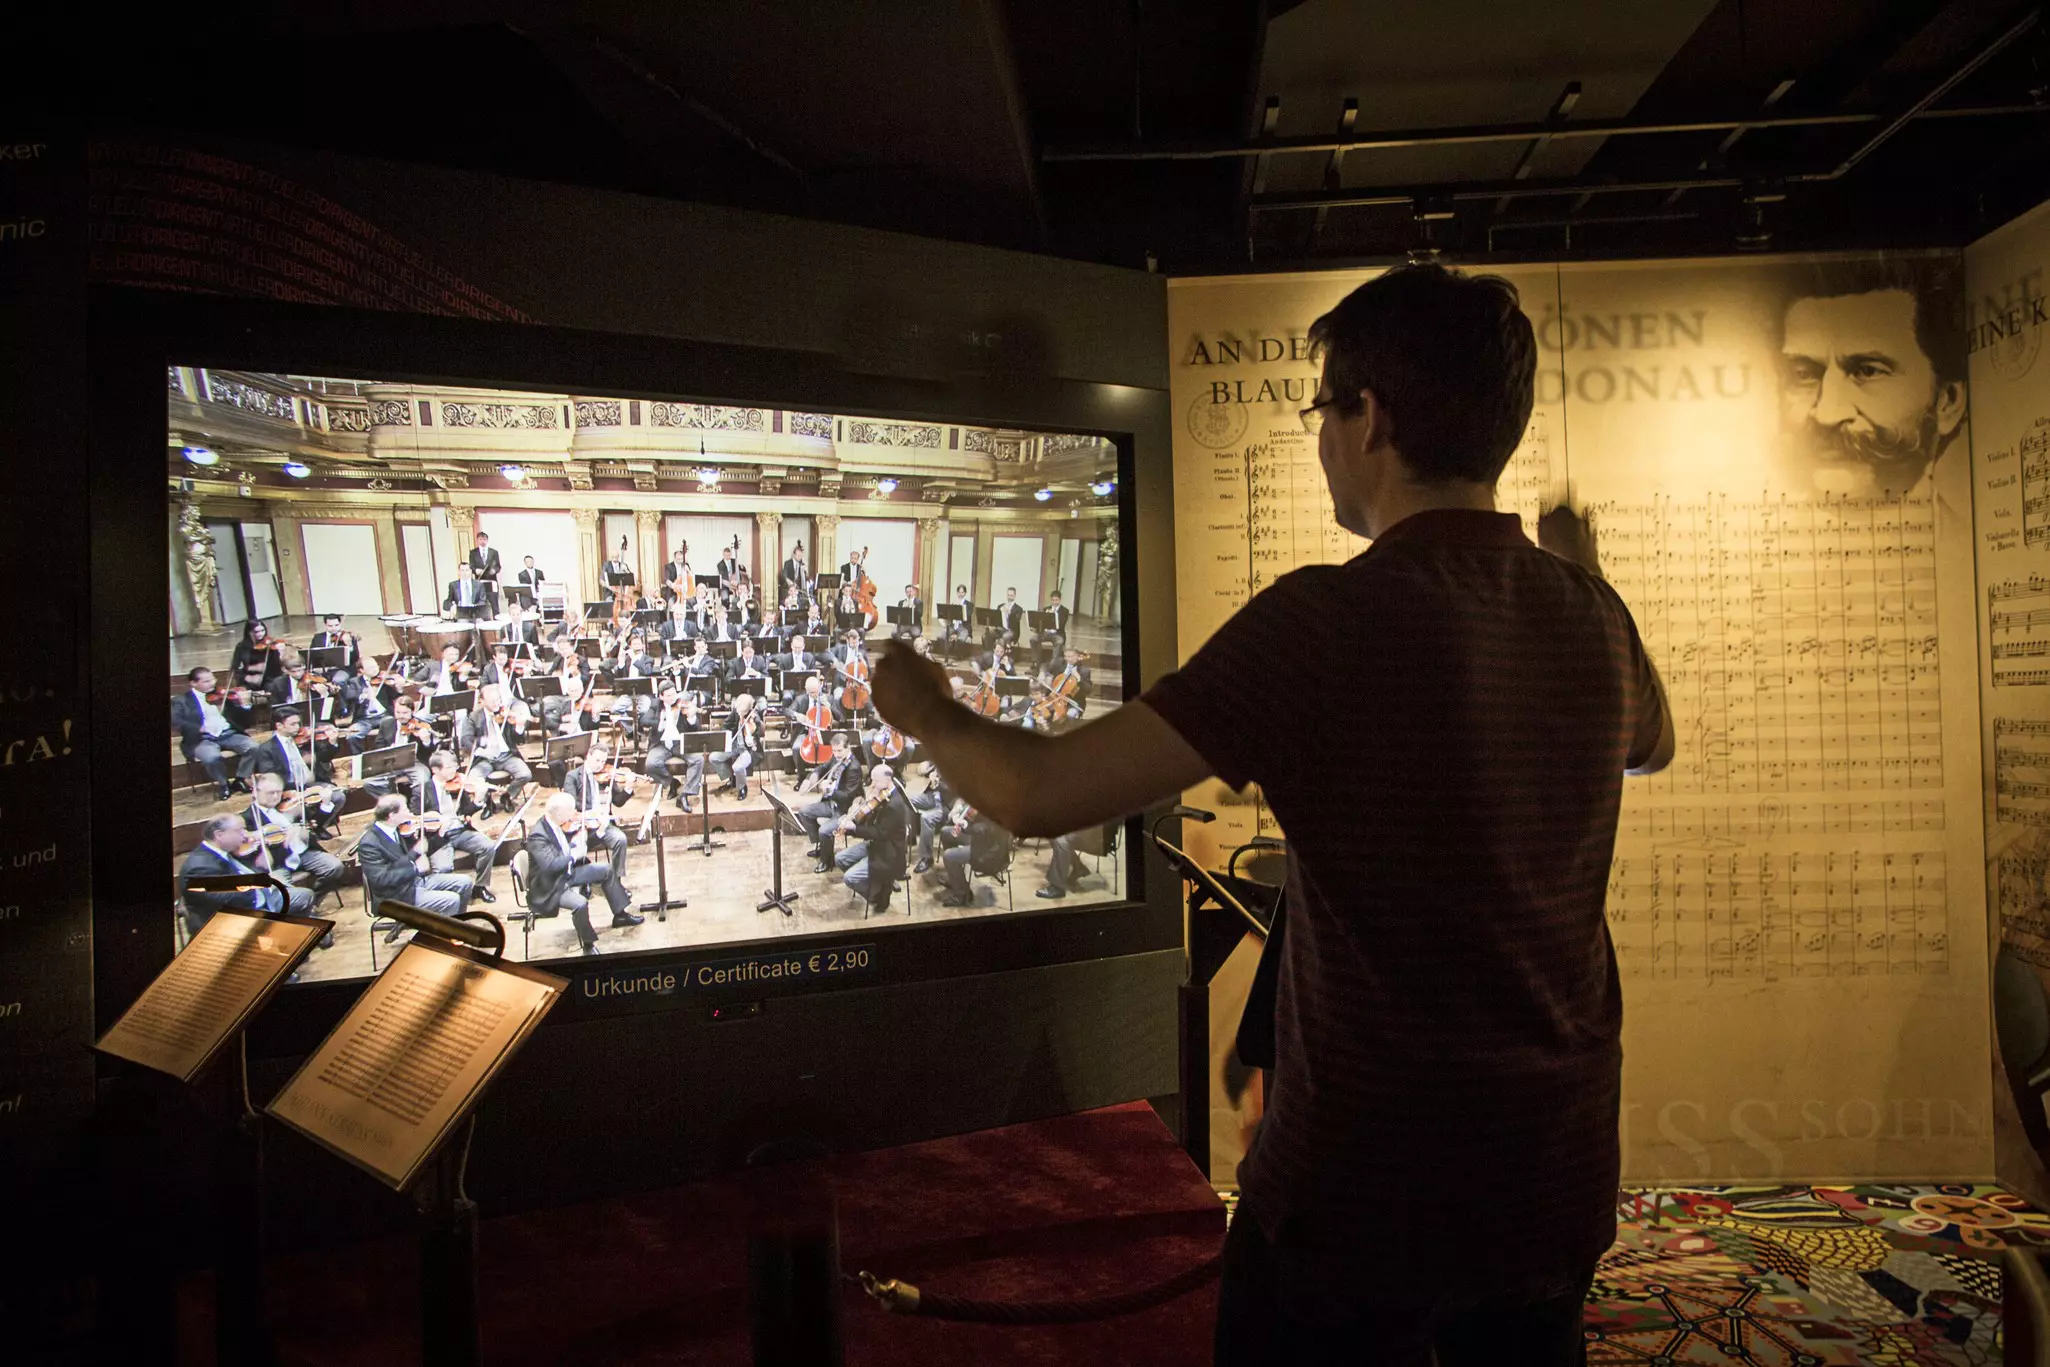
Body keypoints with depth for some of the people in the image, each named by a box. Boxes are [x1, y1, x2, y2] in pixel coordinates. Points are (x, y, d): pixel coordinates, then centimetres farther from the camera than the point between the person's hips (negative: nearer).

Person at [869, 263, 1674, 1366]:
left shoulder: (1332, 617, -23)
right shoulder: (1588, 611, -3)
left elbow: (1038, 796, -24)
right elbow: (1652, 744, 22)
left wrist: (928, 713, -4)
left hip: (1362, 1192, -6)